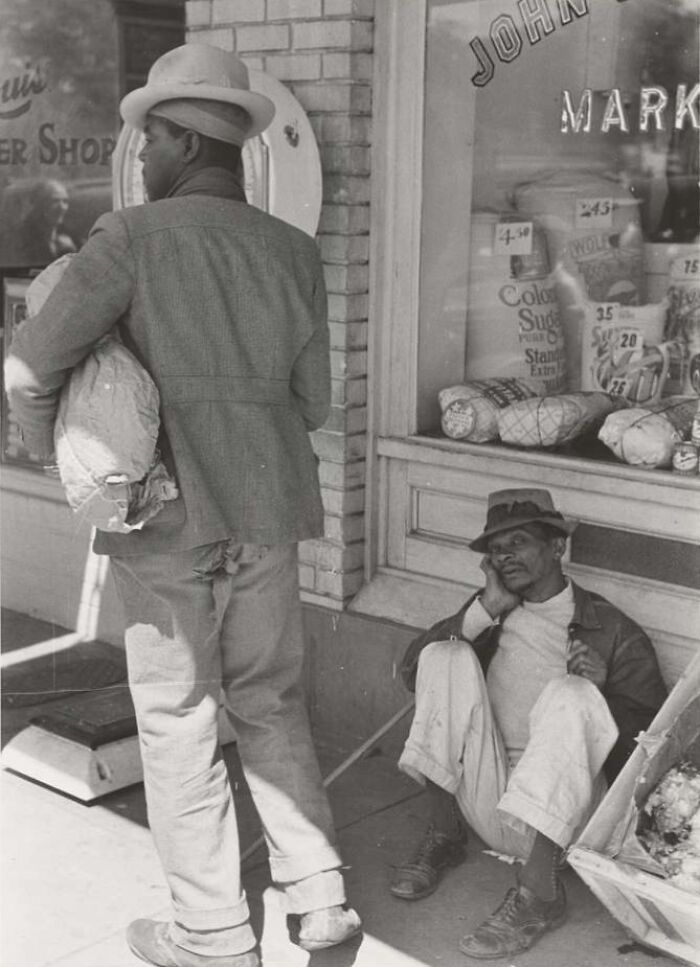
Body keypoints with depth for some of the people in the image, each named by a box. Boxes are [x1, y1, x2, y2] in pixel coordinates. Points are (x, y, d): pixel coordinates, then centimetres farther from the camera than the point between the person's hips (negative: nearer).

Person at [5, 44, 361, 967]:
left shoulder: (134, 237, -10)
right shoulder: (293, 250, 3)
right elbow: (311, 401, 4)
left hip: (166, 520, -4)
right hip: (266, 516, 5)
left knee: (178, 724, 8)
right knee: (271, 703, 20)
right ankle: (319, 892, 22)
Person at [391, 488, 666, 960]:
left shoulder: (613, 632, 5)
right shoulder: (493, 611, 17)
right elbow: (412, 669, 4)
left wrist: (600, 691, -18)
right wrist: (486, 610, -3)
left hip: (558, 812, -3)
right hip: (484, 803, 4)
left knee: (569, 694, -30)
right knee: (446, 656, -11)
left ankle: (539, 891, -31)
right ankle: (444, 837, -11)